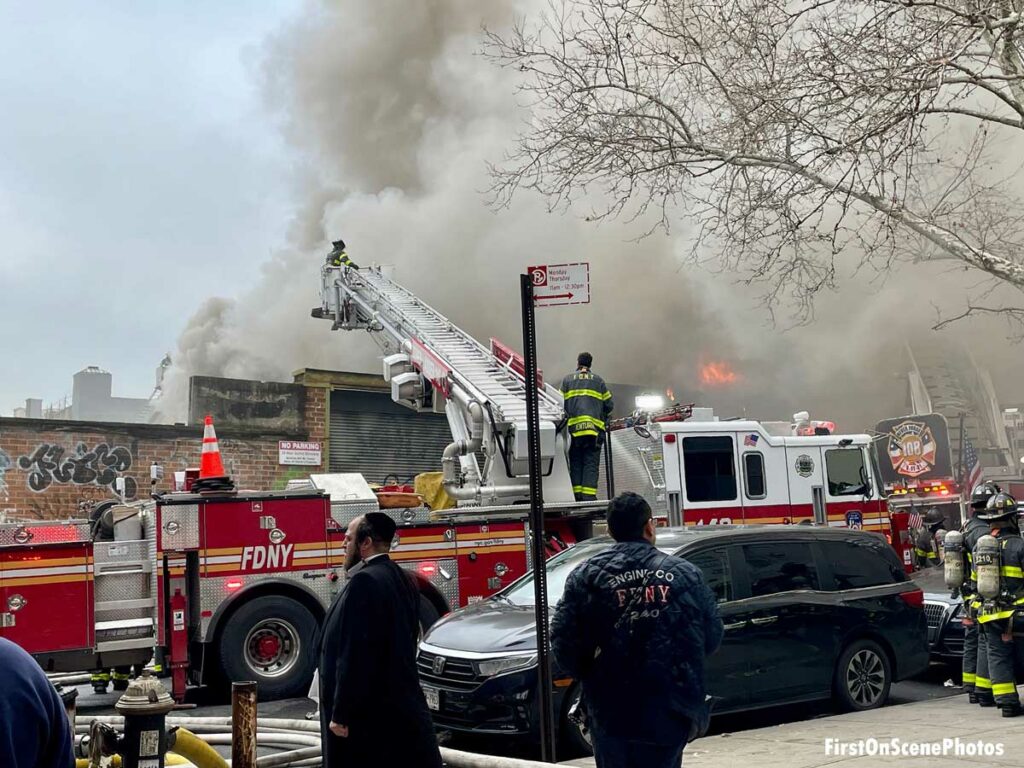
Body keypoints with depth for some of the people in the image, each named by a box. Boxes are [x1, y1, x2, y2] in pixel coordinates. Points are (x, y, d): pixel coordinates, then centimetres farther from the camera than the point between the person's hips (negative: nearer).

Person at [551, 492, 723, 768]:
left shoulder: (586, 576, -4)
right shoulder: (685, 573, 1)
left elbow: (563, 641, -8)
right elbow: (712, 636, 4)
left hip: (610, 714, 0)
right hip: (670, 713, 1)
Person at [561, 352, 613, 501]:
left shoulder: (567, 380, 12)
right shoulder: (598, 381, 13)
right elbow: (608, 404, 12)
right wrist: (603, 420, 27)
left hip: (573, 426, 0)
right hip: (594, 427, 0)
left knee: (575, 462, 7)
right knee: (591, 463, -1)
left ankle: (578, 495, 1)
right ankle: (589, 495, -11)